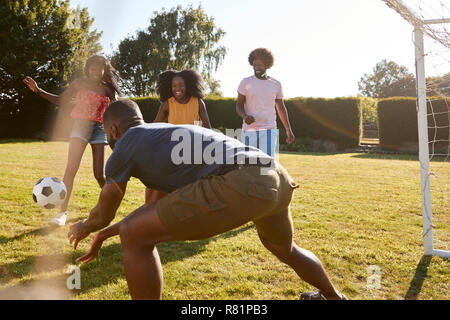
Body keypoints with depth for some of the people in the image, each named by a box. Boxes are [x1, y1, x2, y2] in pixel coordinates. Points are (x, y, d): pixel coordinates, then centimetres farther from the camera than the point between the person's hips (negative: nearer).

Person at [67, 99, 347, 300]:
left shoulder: (124, 147, 13)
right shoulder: (165, 134, 35)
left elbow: (103, 214, 25)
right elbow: (161, 208, 44)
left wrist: (83, 228, 49)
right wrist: (105, 234, 52)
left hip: (241, 184, -9)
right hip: (280, 179, 10)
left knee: (134, 236, 1)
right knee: (283, 247, 39)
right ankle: (334, 297, 63)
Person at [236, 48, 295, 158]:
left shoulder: (276, 84, 7)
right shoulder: (245, 82, 1)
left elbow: (281, 108, 16)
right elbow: (239, 105, 2)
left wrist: (288, 130, 16)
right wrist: (245, 116, -20)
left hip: (268, 130, 0)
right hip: (249, 130, 0)